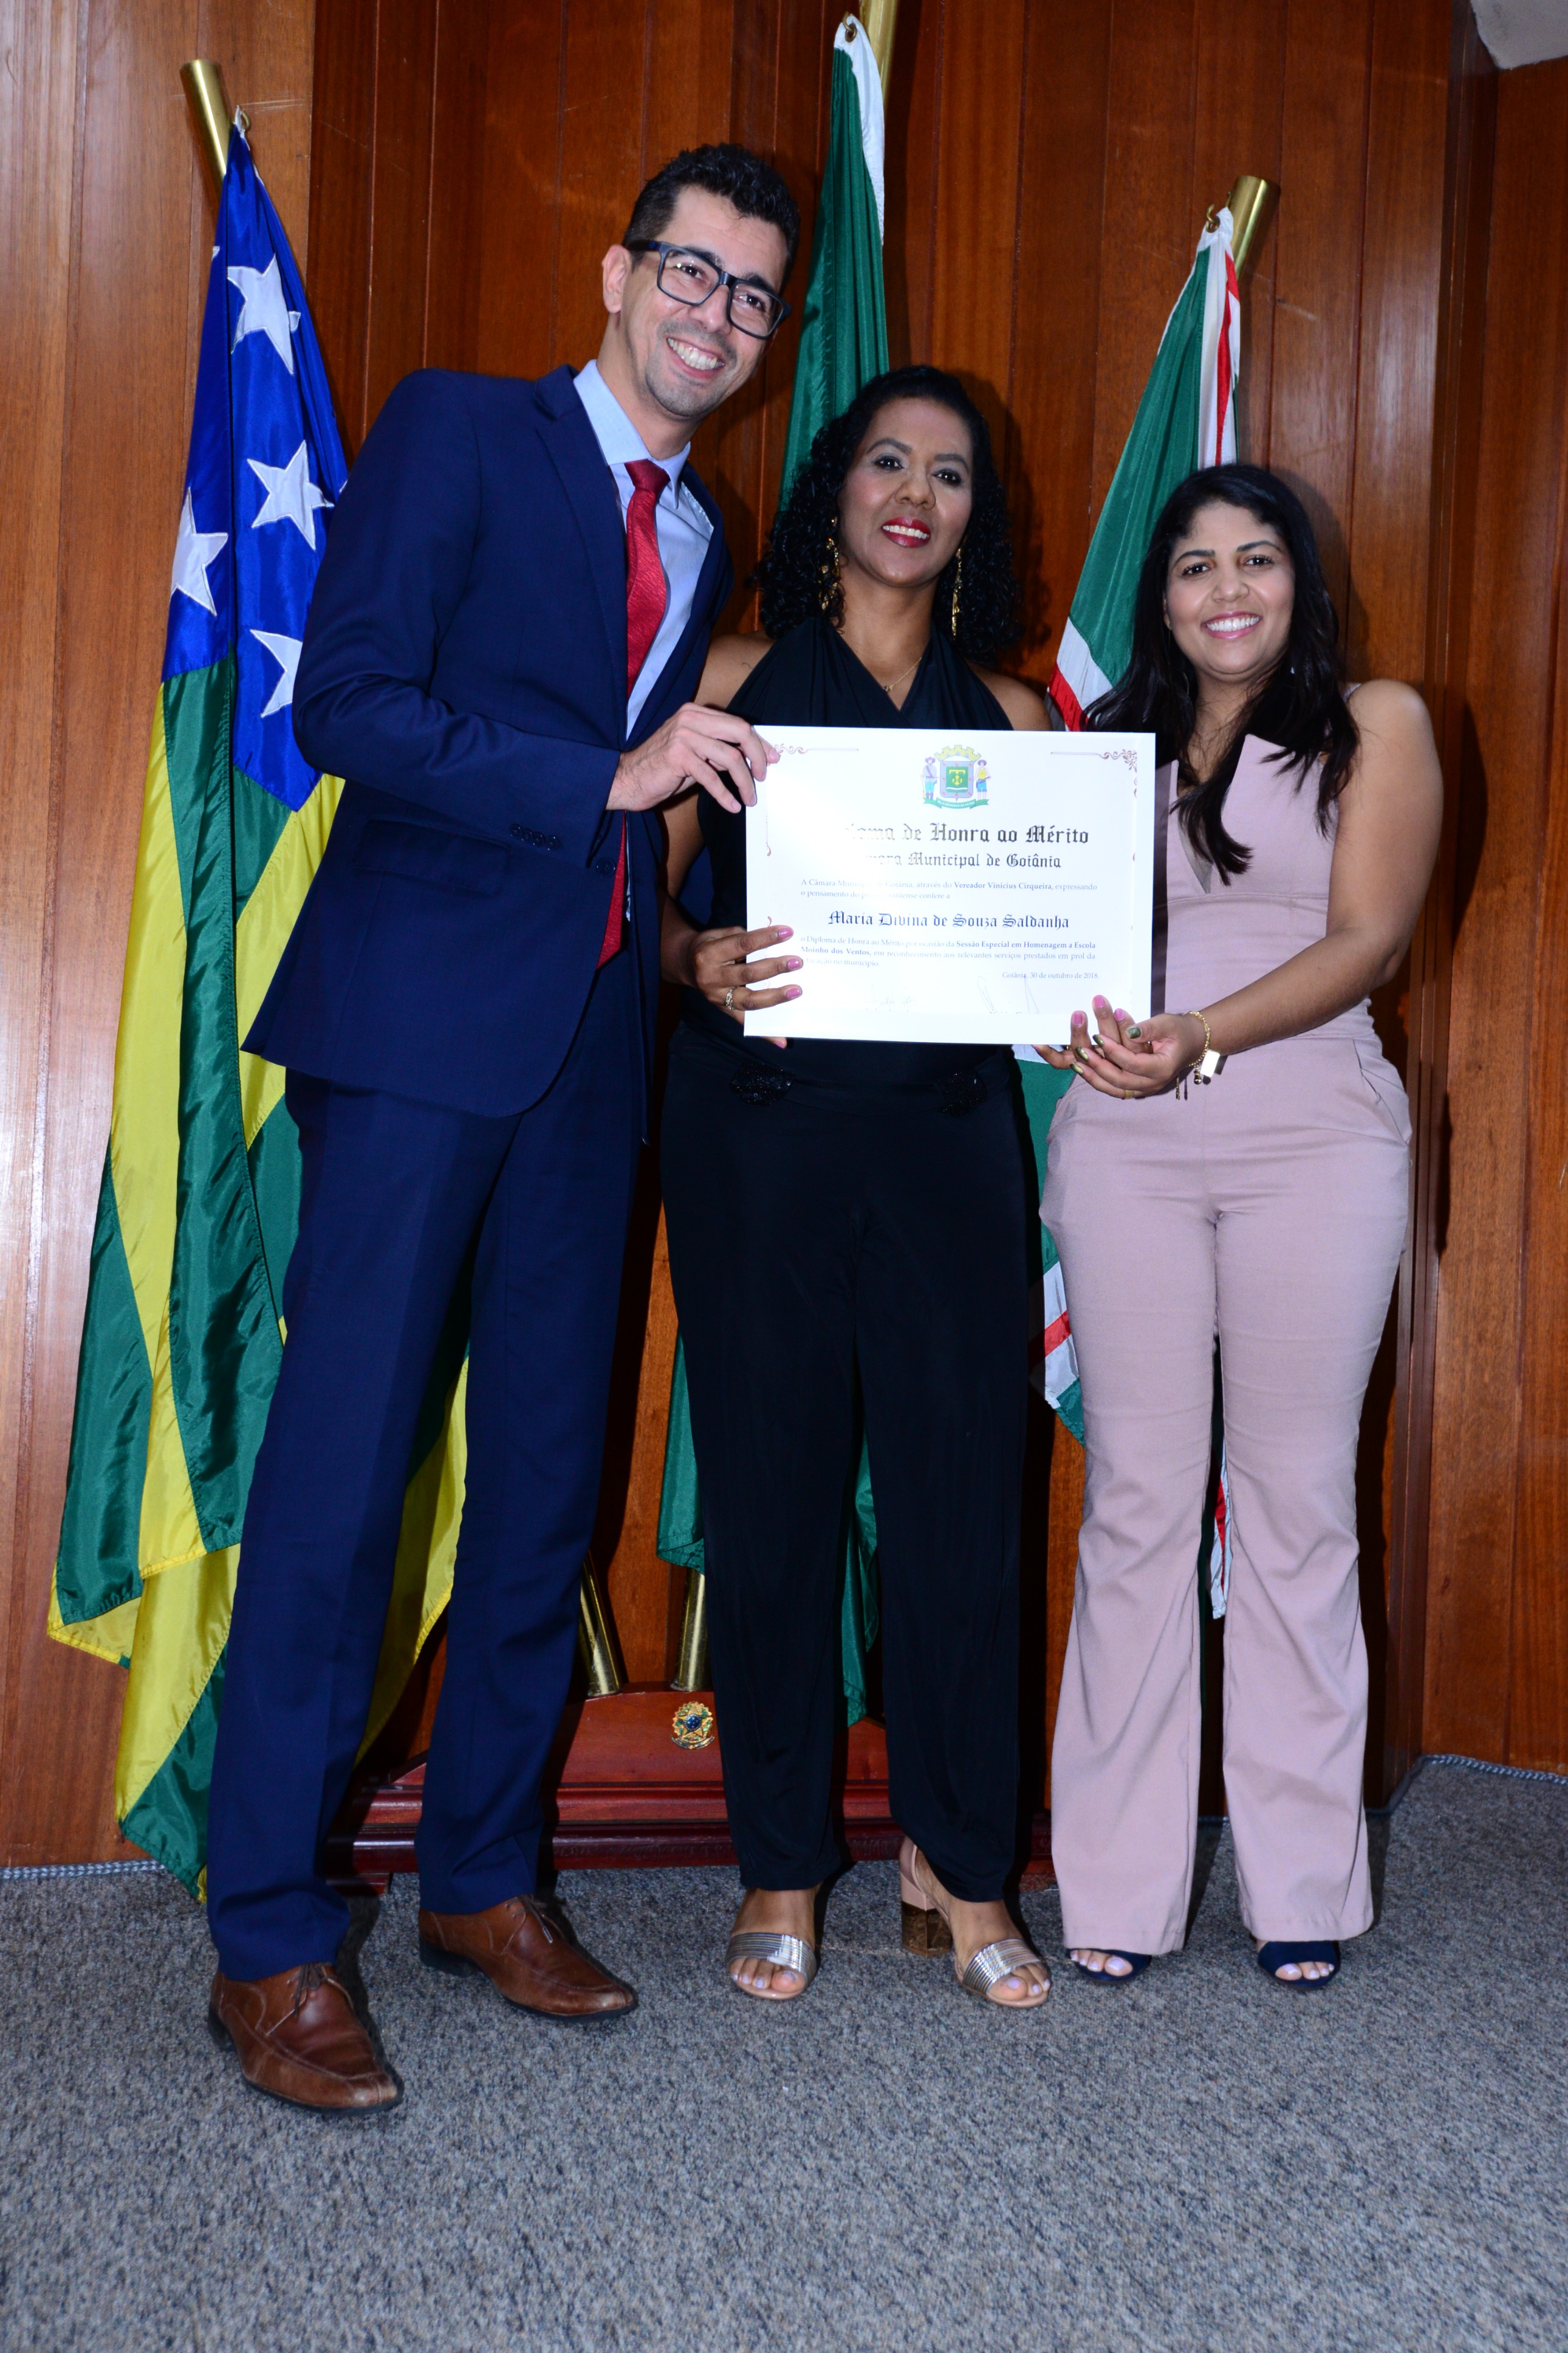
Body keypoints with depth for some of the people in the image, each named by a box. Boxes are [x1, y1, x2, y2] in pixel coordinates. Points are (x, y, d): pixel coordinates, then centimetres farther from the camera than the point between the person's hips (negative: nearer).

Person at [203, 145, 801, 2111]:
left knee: (550, 1471, 8)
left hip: (592, 1035, 7)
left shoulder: (700, 544, 21)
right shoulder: (457, 432, 2)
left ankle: (483, 1875, 20)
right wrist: (609, 777, -15)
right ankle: (270, 1945, 1)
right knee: (342, 1469, -7)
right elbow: (345, 706, -10)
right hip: (424, 1012, -7)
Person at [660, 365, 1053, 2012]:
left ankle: (957, 1869, 13)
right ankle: (782, 1868, 15)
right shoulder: (736, 680, 7)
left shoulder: (1008, 715, 14)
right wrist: (696, 962, -17)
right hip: (760, 1127, -2)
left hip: (947, 1132, 2)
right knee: (773, 1485, 2)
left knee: (960, 1487, -1)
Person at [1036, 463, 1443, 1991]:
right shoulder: (1112, 743, 16)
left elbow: (1365, 938, -3)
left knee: (1297, 1504, 1)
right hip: (1125, 1145, 2)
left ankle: (1303, 1886, 11)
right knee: (1137, 1504, 2)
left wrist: (1198, 1039, -17)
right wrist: (1075, 1022, -11)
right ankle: (1120, 1888, 8)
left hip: (1312, 1137, -2)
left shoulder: (1374, 724, 7)